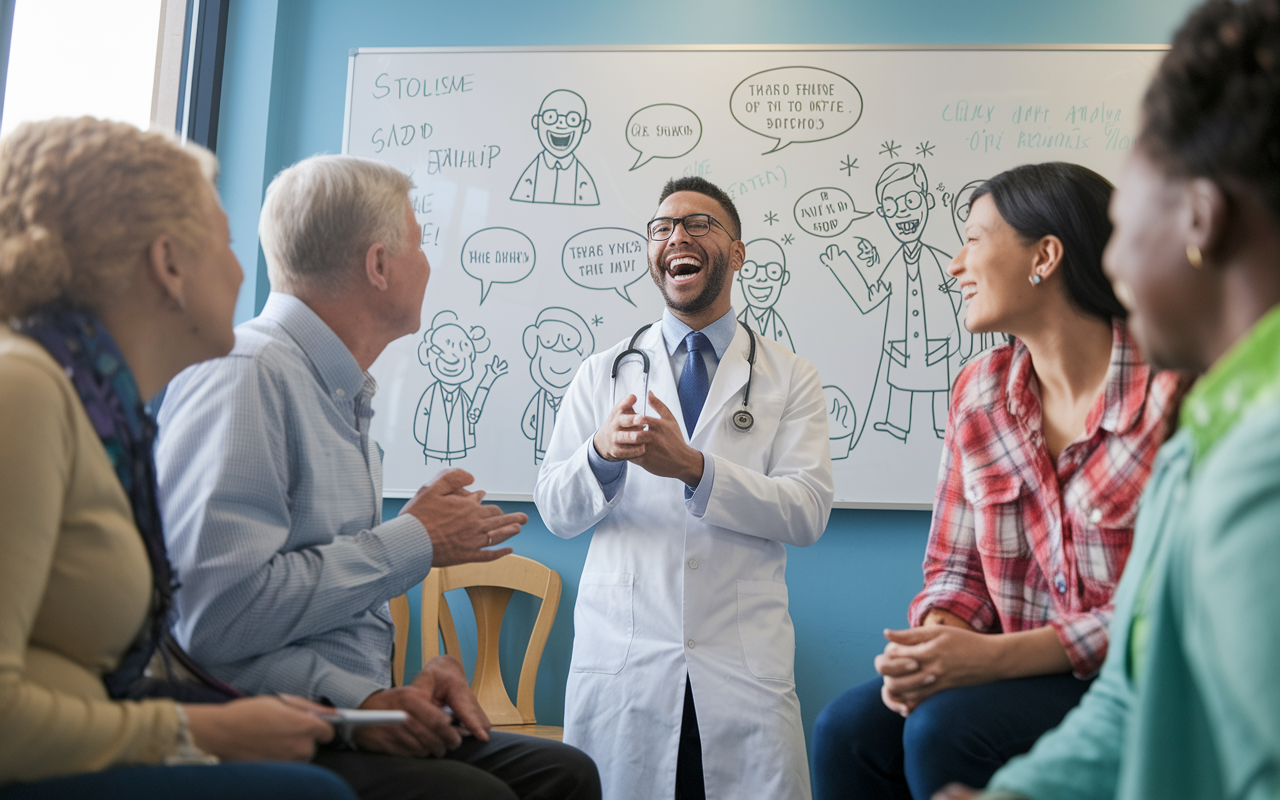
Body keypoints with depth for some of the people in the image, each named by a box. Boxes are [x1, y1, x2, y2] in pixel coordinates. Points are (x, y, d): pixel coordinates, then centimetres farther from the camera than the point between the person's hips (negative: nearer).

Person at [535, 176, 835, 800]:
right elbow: (555, 513, 5)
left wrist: (694, 467, -19)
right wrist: (601, 454, -17)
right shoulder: (603, 373, 10)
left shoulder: (790, 378, 6)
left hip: (744, 668, -1)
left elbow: (808, 513, -6)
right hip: (621, 659, 1)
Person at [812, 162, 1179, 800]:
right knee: (848, 730, -19)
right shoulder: (979, 391, 6)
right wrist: (935, 639, -15)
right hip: (1028, 675, 5)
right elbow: (956, 566, 9)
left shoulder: (1172, 391, -14)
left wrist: (995, 656, -23)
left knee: (945, 729, -28)